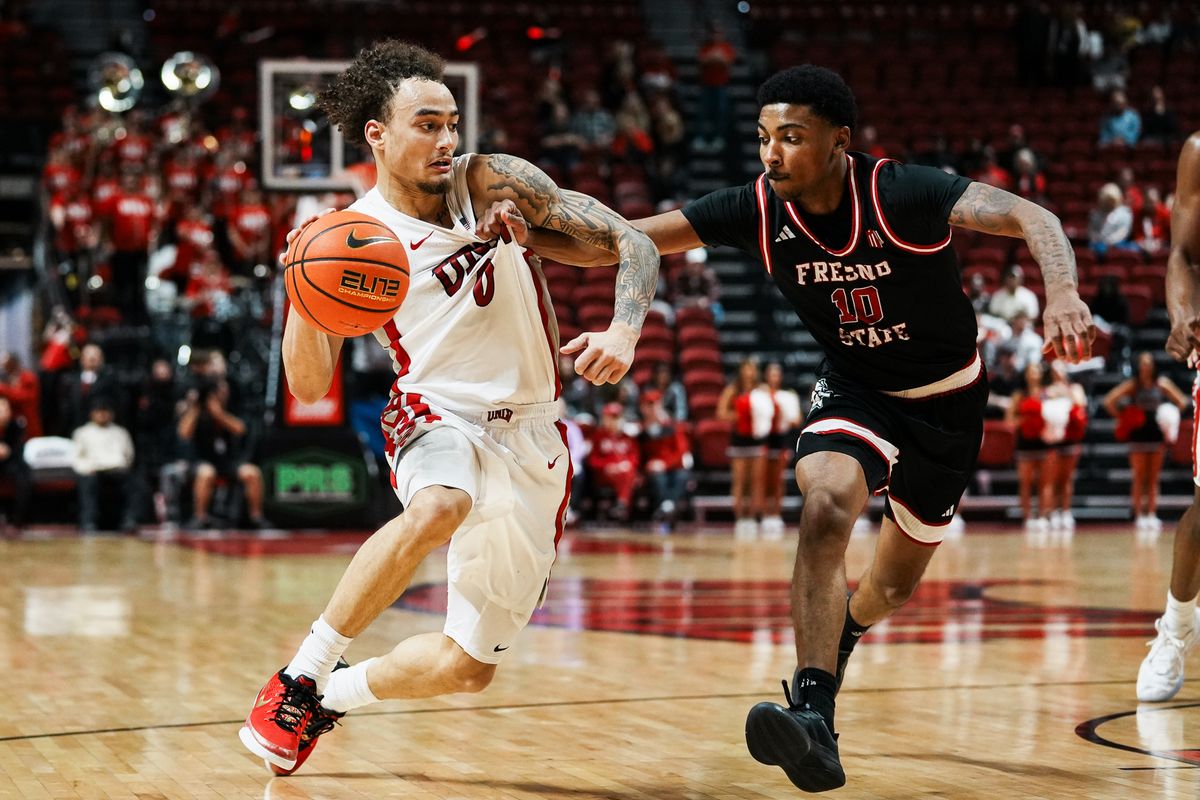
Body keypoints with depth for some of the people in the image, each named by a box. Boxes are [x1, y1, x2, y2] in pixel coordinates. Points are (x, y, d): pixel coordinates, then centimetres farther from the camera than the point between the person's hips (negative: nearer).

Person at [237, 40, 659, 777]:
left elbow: (629, 241, -9)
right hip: (439, 417, -2)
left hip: (530, 440, 2)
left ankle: (332, 695, 31)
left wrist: (623, 333, -28)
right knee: (437, 508, -41)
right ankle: (300, 676, -27)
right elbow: (310, 385, -7)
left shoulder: (494, 183, -8)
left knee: (468, 668, 3)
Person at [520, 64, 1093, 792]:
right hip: (857, 390, 1)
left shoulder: (902, 195, -29)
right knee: (825, 505, -31)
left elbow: (1033, 218, -37)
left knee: (895, 585, 13)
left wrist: (1062, 292, -58)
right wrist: (519, 232, -36)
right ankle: (815, 723, -34)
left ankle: (842, 635, 51)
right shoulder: (758, 210, -18)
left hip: (948, 400, -1)